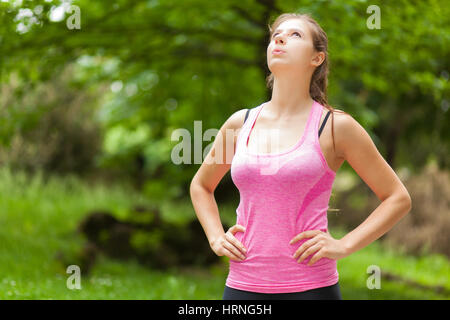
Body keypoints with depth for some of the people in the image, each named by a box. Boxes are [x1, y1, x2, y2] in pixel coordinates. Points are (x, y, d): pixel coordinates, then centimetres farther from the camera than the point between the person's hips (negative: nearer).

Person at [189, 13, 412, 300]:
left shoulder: (336, 127, 0)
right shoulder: (240, 123, 9)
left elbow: (398, 198, 5)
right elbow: (201, 185, 27)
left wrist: (344, 245, -5)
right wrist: (216, 237, 10)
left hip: (310, 287, -3)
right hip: (243, 285, 3)